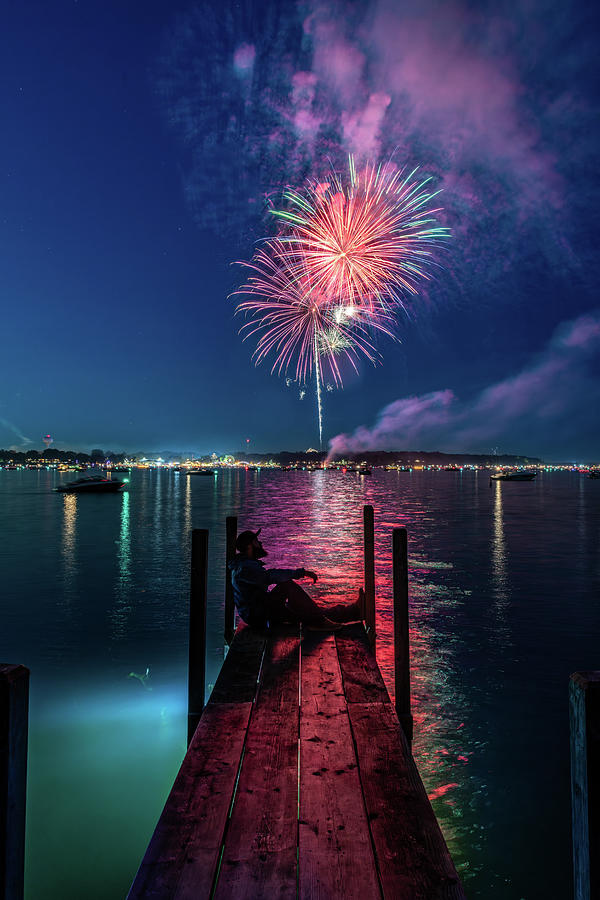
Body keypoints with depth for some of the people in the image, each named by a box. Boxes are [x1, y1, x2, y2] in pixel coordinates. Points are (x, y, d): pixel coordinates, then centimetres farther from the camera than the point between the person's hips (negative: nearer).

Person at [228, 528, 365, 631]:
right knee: (287, 585, -29)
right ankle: (316, 621, -25)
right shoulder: (244, 567, -17)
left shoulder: (249, 564, 19)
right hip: (258, 616, -10)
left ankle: (354, 611, 0)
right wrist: (301, 572, -32)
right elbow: (269, 576, -31)